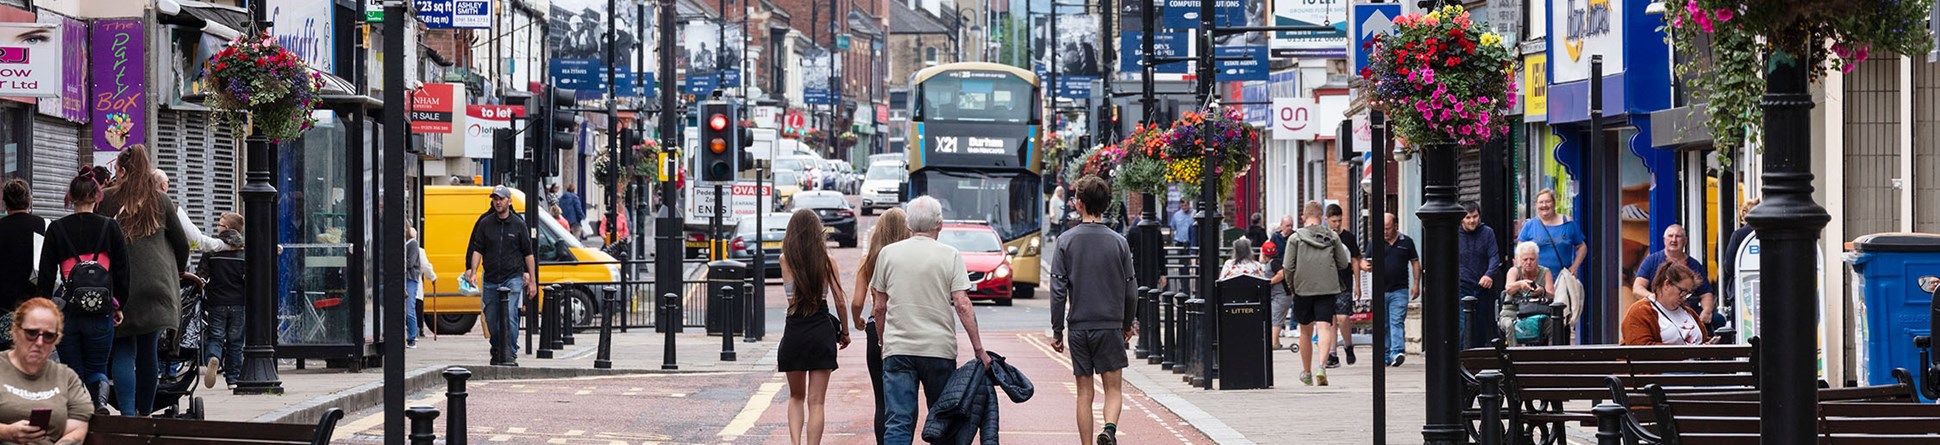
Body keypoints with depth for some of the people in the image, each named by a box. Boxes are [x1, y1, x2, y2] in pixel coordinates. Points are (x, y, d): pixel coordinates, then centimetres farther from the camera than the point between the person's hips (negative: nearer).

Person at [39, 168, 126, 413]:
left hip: (66, 311, 0)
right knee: (97, 369, 13)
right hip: (100, 311, 0)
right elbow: (123, 271, 2)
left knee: (73, 374, 13)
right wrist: (119, 306, 14)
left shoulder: (56, 229, 2)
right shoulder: (110, 227, 1)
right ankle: (101, 397, -19)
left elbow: (46, 275, 3)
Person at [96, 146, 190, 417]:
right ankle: (144, 413, 13)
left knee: (123, 351, -1)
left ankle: (127, 413, -14)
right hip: (156, 282, 2)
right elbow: (182, 244, 12)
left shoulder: (105, 200, 2)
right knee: (148, 351, 8)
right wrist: (178, 274, 29)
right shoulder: (161, 201, 7)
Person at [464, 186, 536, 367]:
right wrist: (473, 272, -9)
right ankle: (497, 351, 26)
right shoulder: (485, 223, 5)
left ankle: (511, 354, -9)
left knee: (510, 316, -14)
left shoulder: (518, 224, 2)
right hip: (490, 280, 3)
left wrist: (531, 281, 5)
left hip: (513, 278, -3)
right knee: (491, 319, 7)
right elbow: (477, 250, 5)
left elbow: (528, 253, 6)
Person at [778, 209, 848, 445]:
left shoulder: (786, 260, -3)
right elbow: (839, 300, 1)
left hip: (794, 331, 0)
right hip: (822, 332, 0)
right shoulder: (827, 261, -2)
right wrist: (844, 331, 14)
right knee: (816, 401, 2)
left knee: (796, 397, 17)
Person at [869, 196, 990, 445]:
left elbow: (880, 307, 9)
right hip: (939, 348, -1)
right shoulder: (949, 256, -2)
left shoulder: (888, 254, 4)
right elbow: (962, 305, -8)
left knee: (898, 422, -3)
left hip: (897, 348, 1)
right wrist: (978, 349, -5)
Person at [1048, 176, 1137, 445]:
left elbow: (1058, 291, -4)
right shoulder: (1119, 243, -1)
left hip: (1078, 327, 0)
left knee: (1084, 393, 8)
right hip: (1110, 326, 0)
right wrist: (1128, 325, 19)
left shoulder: (1066, 241, -3)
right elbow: (1131, 290, 4)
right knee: (1114, 389, 3)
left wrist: (1057, 331, 3)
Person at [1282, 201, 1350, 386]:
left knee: (1306, 331, 13)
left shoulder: (1296, 238, -3)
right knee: (1324, 327, -7)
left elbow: (1288, 267, -5)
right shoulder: (1332, 237, 2)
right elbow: (1343, 264, 6)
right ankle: (1322, 365, -29)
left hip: (1303, 289, 0)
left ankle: (1306, 372, 24)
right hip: (1328, 288, 0)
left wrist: (1291, 288, 9)